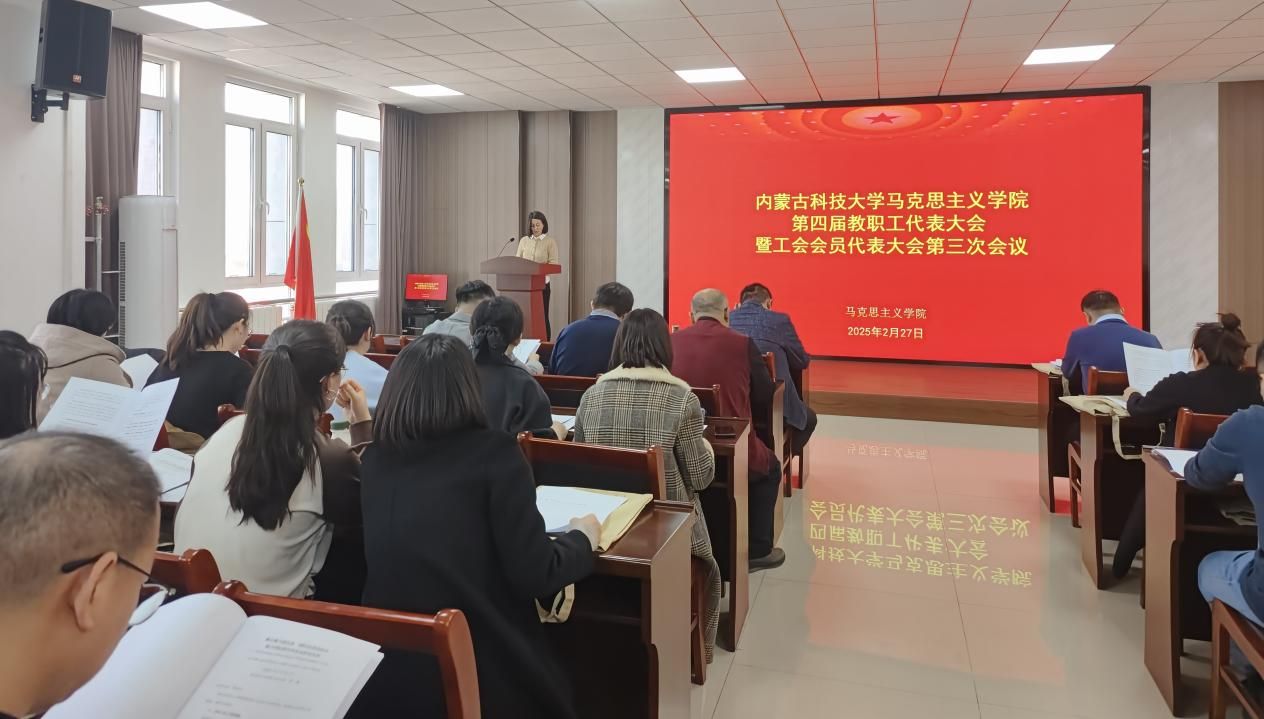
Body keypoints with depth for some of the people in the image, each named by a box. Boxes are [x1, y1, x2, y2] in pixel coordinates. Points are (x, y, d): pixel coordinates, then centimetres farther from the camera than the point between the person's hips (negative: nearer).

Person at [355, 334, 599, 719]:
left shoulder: (376, 457, 2)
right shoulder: (493, 452, -14)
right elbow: (534, 575, -14)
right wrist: (583, 537, 6)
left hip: (386, 675, 5)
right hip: (479, 675, -5)